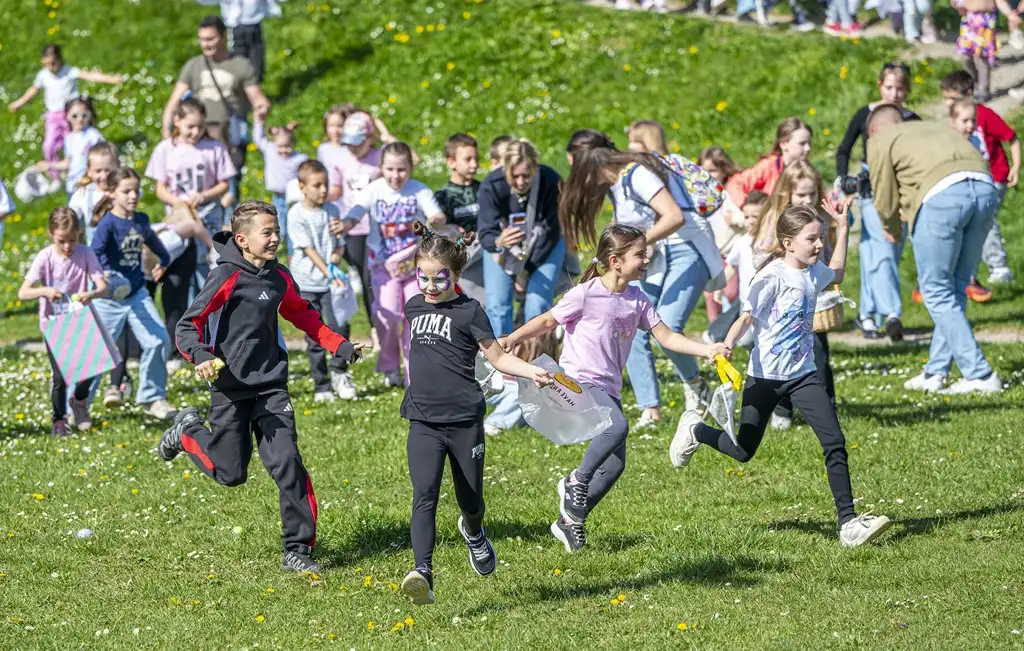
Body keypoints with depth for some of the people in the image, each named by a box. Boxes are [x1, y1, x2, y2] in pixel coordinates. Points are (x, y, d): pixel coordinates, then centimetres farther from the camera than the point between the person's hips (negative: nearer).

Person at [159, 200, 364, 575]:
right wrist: (201, 357, -37)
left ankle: (297, 550, -2)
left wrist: (341, 347, 19)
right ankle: (188, 431, 37)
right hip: (231, 389, -4)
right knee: (230, 474, 7)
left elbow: (303, 315, 26)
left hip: (272, 387, 4)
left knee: (287, 464, -10)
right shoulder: (227, 277, -15)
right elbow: (188, 326, -18)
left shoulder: (279, 278, 6)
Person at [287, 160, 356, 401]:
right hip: (306, 283, -3)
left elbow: (340, 244, 12)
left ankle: (339, 372, 7)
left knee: (339, 326, -15)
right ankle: (322, 386, 12)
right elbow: (309, 249, -13)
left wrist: (337, 255, -11)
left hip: (331, 281, 3)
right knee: (314, 338, 2)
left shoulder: (332, 211, 6)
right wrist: (329, 273, -21)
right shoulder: (296, 215, -7)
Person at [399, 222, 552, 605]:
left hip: (465, 420, -2)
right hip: (424, 422, 2)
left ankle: (473, 533, 47)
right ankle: (422, 573, -26)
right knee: (424, 495, -17)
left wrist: (532, 372, -18)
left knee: (470, 499, 11)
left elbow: (497, 357, -3)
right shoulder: (414, 307, 11)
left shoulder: (469, 311, -3)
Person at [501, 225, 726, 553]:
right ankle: (576, 481, -13)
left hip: (608, 389, 7)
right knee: (617, 426, -33)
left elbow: (667, 337, 7)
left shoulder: (638, 300, 6)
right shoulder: (586, 294, -11)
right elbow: (547, 321, -2)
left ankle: (570, 521, 19)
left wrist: (707, 350, -4)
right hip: (577, 381, -7)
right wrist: (513, 338, -11)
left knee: (615, 465, 3)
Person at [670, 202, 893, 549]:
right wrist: (727, 345, -38)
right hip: (766, 376, -5)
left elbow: (837, 272, 29)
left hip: (802, 374, 5)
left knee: (835, 443, -10)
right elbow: (747, 316, -20)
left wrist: (842, 229, 22)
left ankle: (848, 523, -12)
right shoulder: (773, 276, -17)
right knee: (743, 451, 9)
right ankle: (696, 431, 41)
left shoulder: (814, 272, 5)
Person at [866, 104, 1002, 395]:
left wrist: (892, 230, 39)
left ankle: (979, 375, -1)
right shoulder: (937, 129, 37)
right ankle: (936, 372, 20)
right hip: (985, 188, 6)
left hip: (942, 195, -6)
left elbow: (886, 200, 17)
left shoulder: (880, 141, 19)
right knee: (956, 288, 17)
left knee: (937, 291, 4)